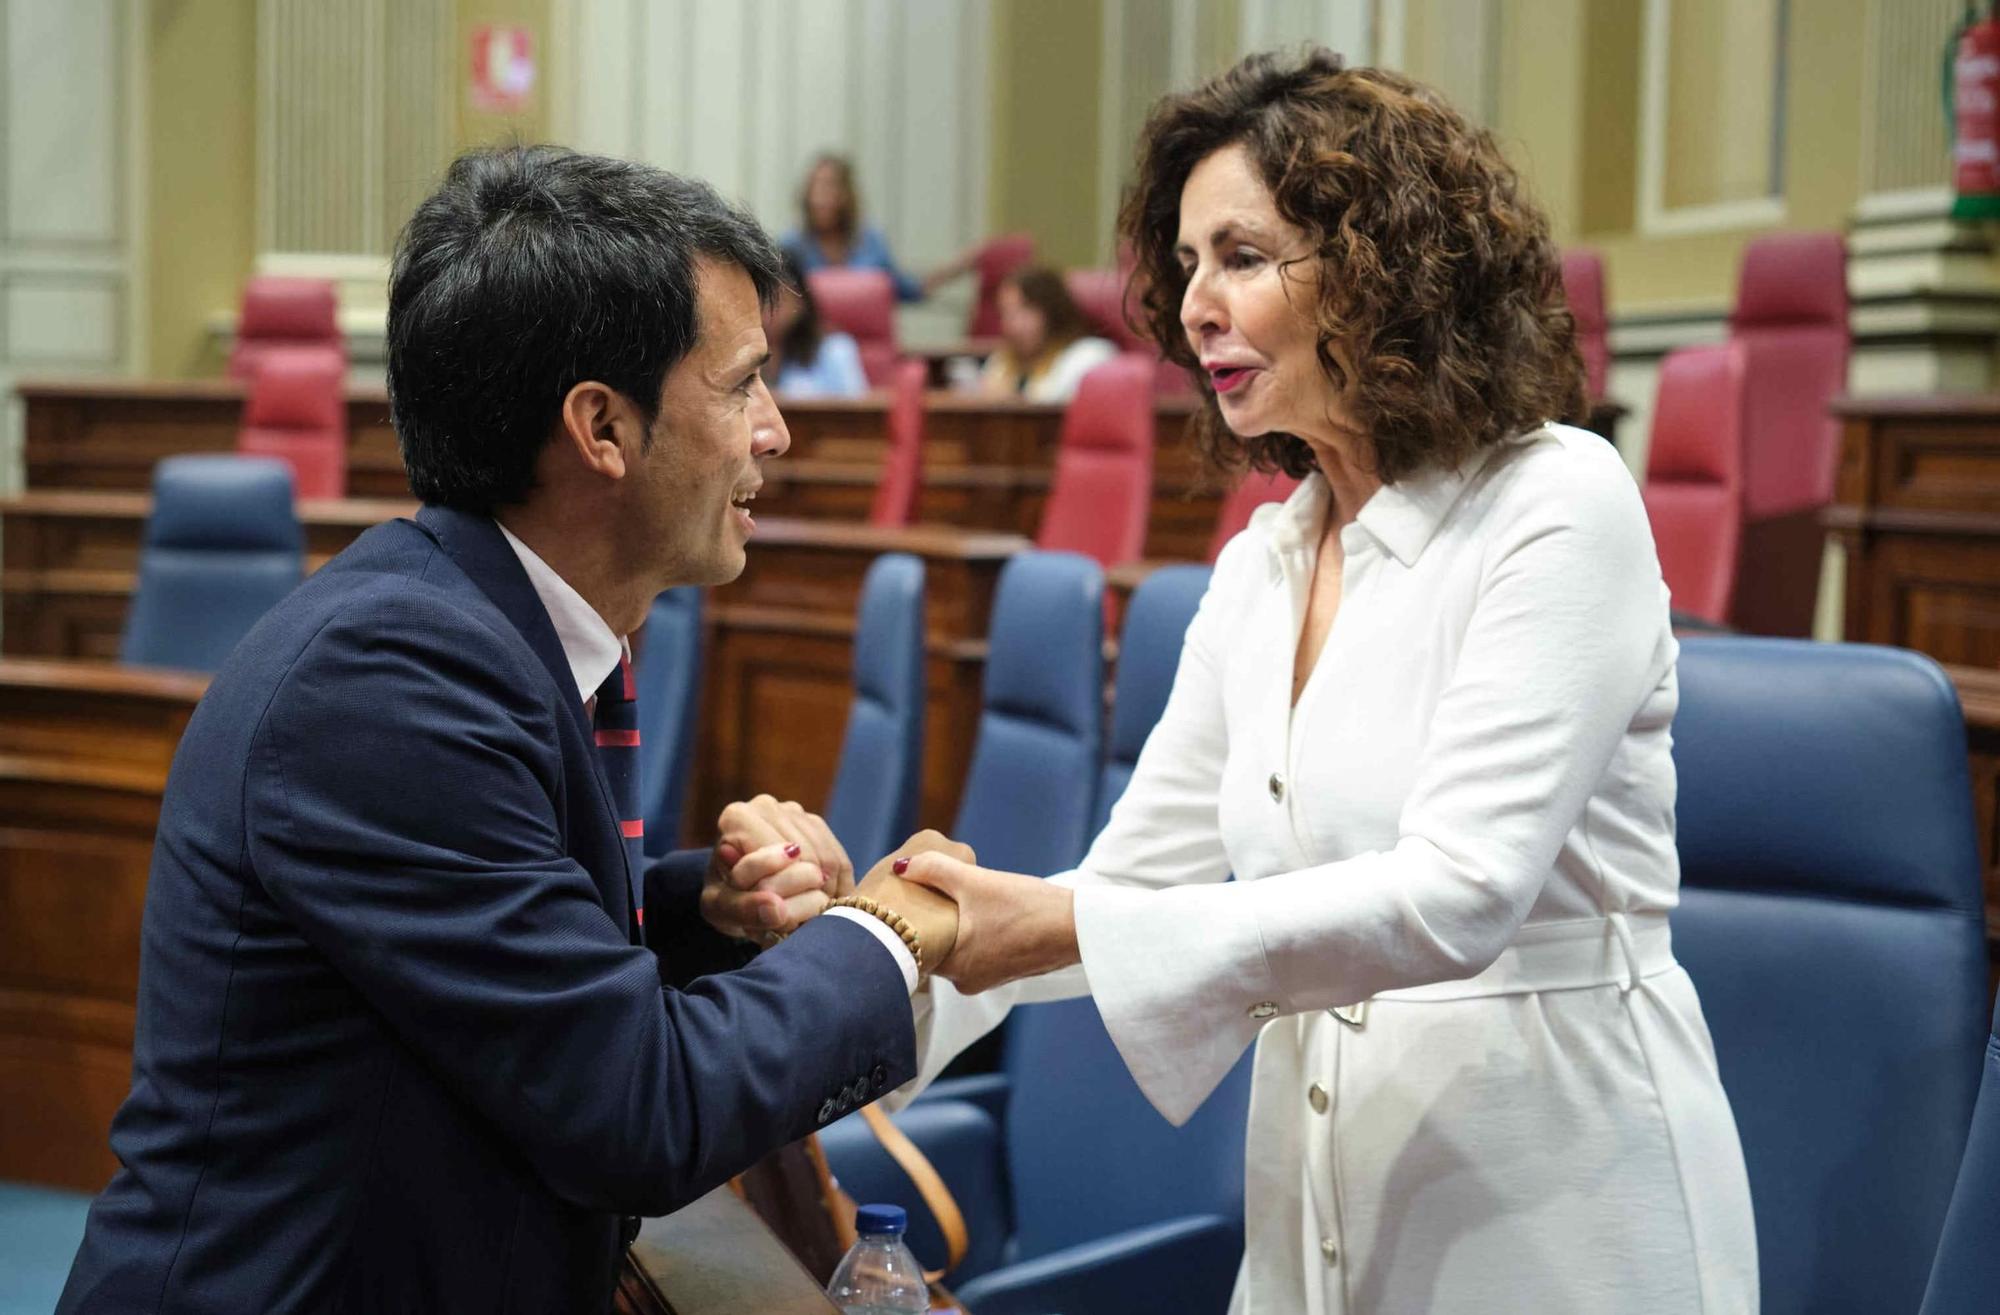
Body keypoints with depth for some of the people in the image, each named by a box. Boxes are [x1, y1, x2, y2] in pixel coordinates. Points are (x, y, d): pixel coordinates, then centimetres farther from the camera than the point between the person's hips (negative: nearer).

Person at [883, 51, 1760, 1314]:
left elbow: (1457, 895, -23)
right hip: (1320, 1208, 6)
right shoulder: (1260, 567, 8)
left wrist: (1068, 929, -28)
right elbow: (1138, 881, 9)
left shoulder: (1559, 505, -13)